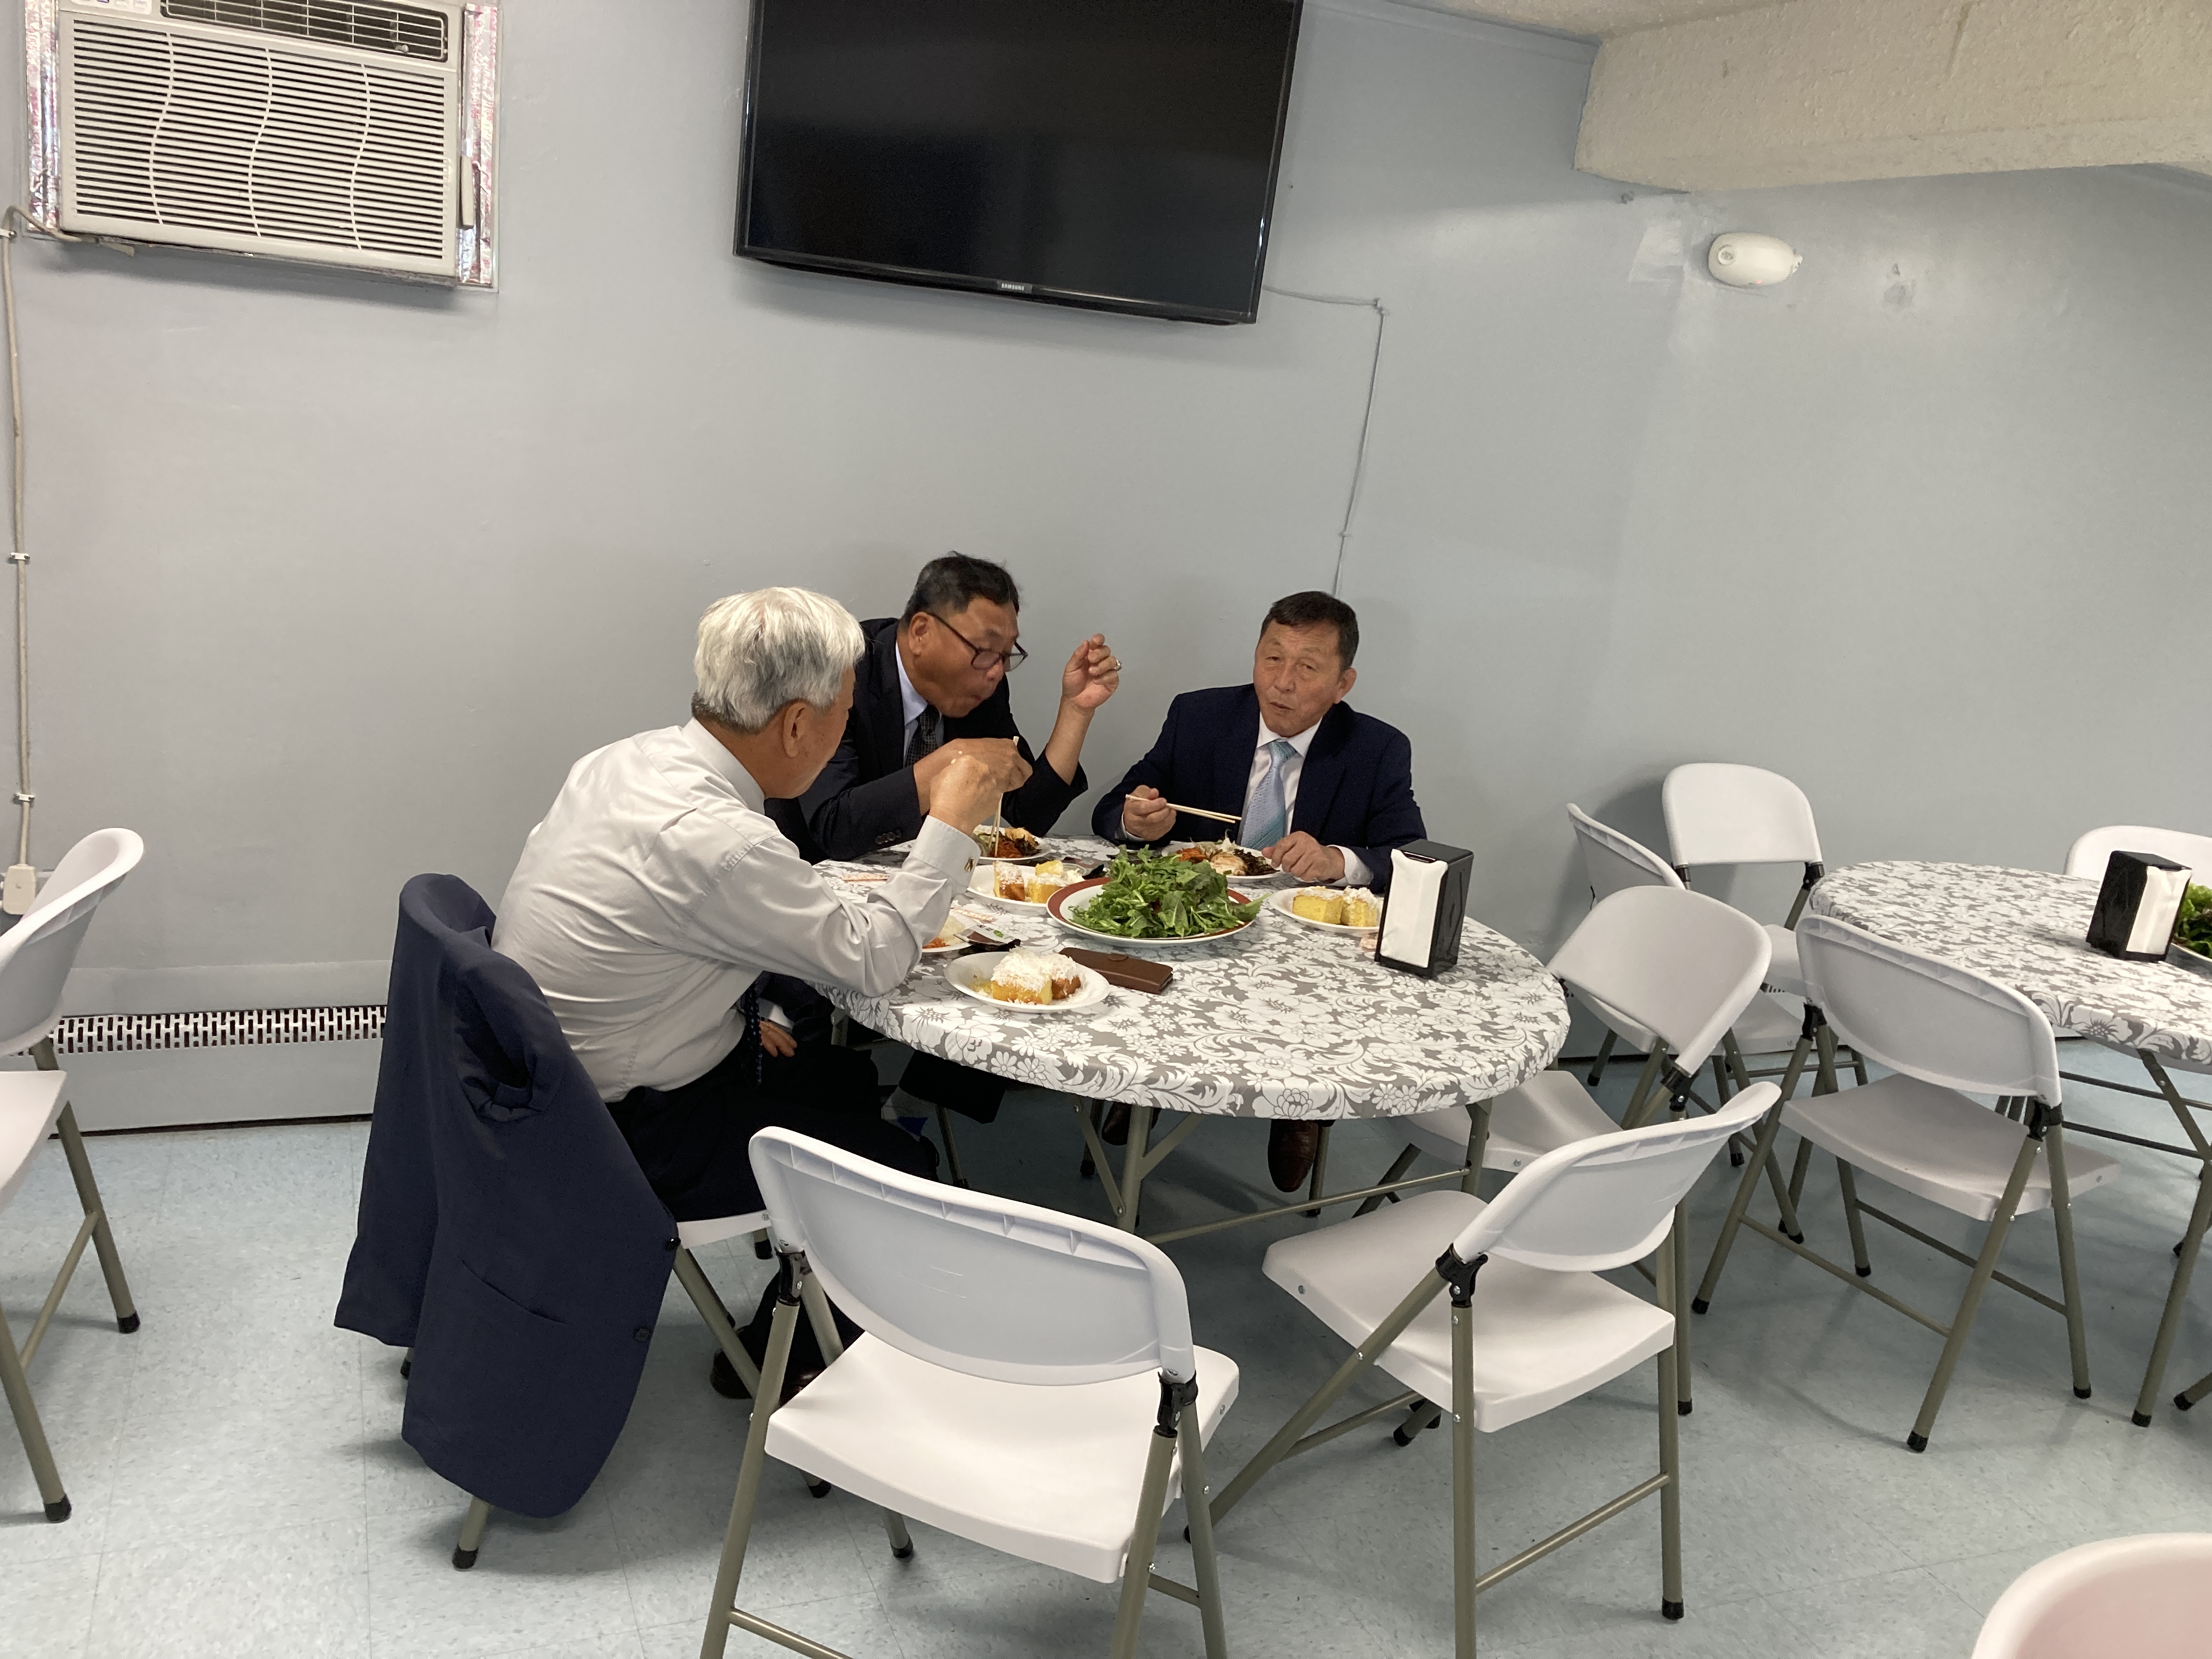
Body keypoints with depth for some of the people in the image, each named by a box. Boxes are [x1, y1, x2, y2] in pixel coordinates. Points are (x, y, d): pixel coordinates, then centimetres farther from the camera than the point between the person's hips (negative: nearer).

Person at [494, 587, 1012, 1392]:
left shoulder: (624, 760, -4)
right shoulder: (717, 840, -32)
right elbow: (874, 958, -20)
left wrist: (733, 1015, 9)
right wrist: (949, 822, -11)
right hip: (619, 1136, -9)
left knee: (850, 1078, 20)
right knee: (897, 1164, 4)